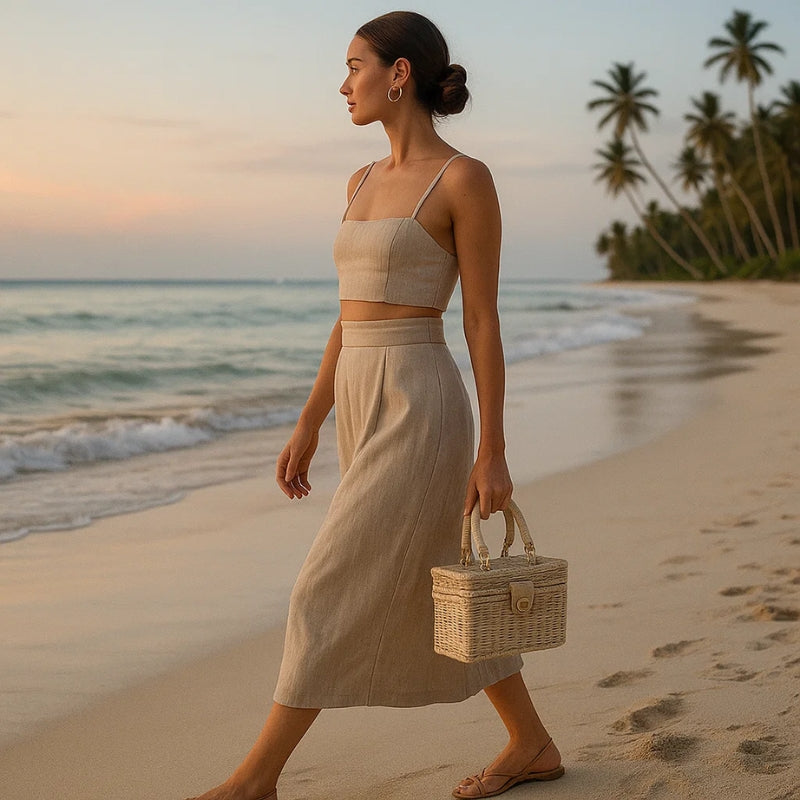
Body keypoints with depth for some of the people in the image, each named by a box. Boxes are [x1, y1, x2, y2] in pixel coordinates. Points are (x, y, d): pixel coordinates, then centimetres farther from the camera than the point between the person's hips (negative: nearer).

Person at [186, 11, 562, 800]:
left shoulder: (465, 179, -9)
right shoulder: (364, 182, 14)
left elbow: (483, 322, -10)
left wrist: (491, 452, -10)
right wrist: (308, 426, 15)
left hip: (417, 407, -9)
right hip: (363, 406, 9)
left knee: (330, 595, -5)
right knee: (434, 595, 15)